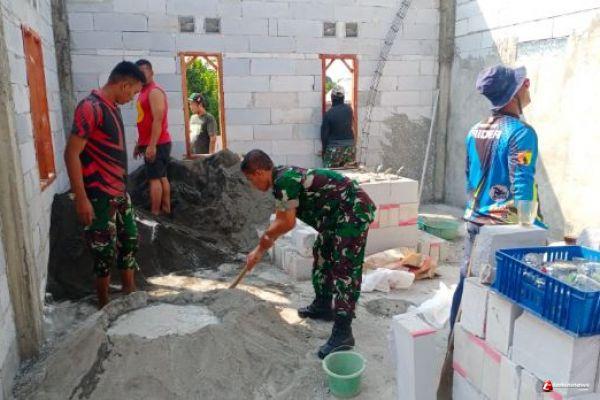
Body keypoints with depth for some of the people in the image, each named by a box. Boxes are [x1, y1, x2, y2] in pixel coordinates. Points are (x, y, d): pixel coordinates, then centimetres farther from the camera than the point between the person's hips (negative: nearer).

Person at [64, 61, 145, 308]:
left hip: (120, 192, 9)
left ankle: (130, 294, 34)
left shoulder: (112, 107, 10)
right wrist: (81, 198, -22)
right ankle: (104, 306, 20)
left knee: (129, 241, 17)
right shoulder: (90, 107, -18)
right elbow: (71, 154, -20)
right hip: (100, 196, -9)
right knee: (105, 251, 2)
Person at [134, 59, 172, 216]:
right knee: (162, 177, 10)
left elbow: (158, 120, -21)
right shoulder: (144, 92, 18)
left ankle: (155, 214, -5)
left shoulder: (154, 91, -13)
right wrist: (139, 144, 21)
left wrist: (152, 145, -25)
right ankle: (166, 209, 15)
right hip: (152, 143, 10)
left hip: (157, 144, -10)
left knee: (154, 178, -8)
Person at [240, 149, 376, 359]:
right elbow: (280, 221, 19)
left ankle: (343, 333, -8)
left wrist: (265, 238, 1)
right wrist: (259, 251, 22)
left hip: (354, 210, -11)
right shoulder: (283, 178, 11)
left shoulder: (284, 180, -20)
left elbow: (287, 223, -19)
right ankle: (323, 306, 35)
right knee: (322, 255, 20)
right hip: (338, 214, 11)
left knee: (345, 268, -12)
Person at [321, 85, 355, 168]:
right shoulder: (349, 109, -2)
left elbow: (324, 134, -8)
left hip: (334, 149, -4)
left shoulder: (328, 113, -13)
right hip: (350, 147, 4)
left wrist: (324, 149, 4)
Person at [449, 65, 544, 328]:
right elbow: (522, 189, -19)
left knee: (467, 282, 14)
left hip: (475, 222, 7)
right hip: (505, 227, -7)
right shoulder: (521, 132, -15)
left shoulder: (475, 131, 7)